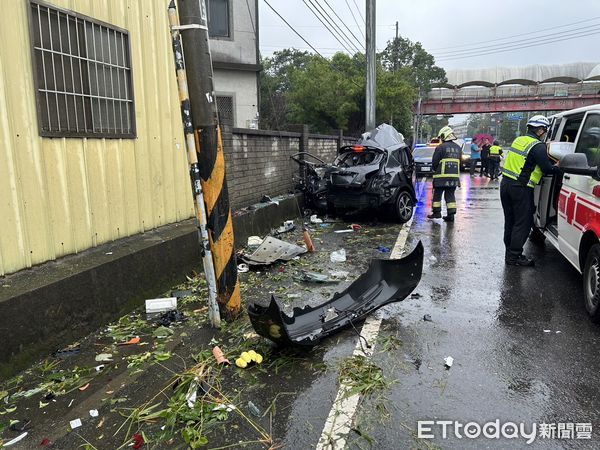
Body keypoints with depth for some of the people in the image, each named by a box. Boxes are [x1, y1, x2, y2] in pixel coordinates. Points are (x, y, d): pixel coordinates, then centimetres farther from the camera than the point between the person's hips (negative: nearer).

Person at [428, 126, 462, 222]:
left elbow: (434, 163, -7)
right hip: (455, 176, 6)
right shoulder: (458, 148, 11)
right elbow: (459, 161, 16)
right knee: (450, 195, 9)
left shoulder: (440, 147, -10)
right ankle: (451, 214, 6)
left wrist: (435, 170, 12)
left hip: (442, 176, -6)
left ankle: (436, 212, 13)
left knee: (437, 194, 7)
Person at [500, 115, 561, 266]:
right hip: (520, 189, -8)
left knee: (510, 221, 15)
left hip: (505, 184, 8)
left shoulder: (518, 140, 13)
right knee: (523, 223, 1)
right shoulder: (538, 146, -12)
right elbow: (547, 169, -12)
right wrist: (559, 169, 8)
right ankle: (514, 256, 3)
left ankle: (510, 252, 24)